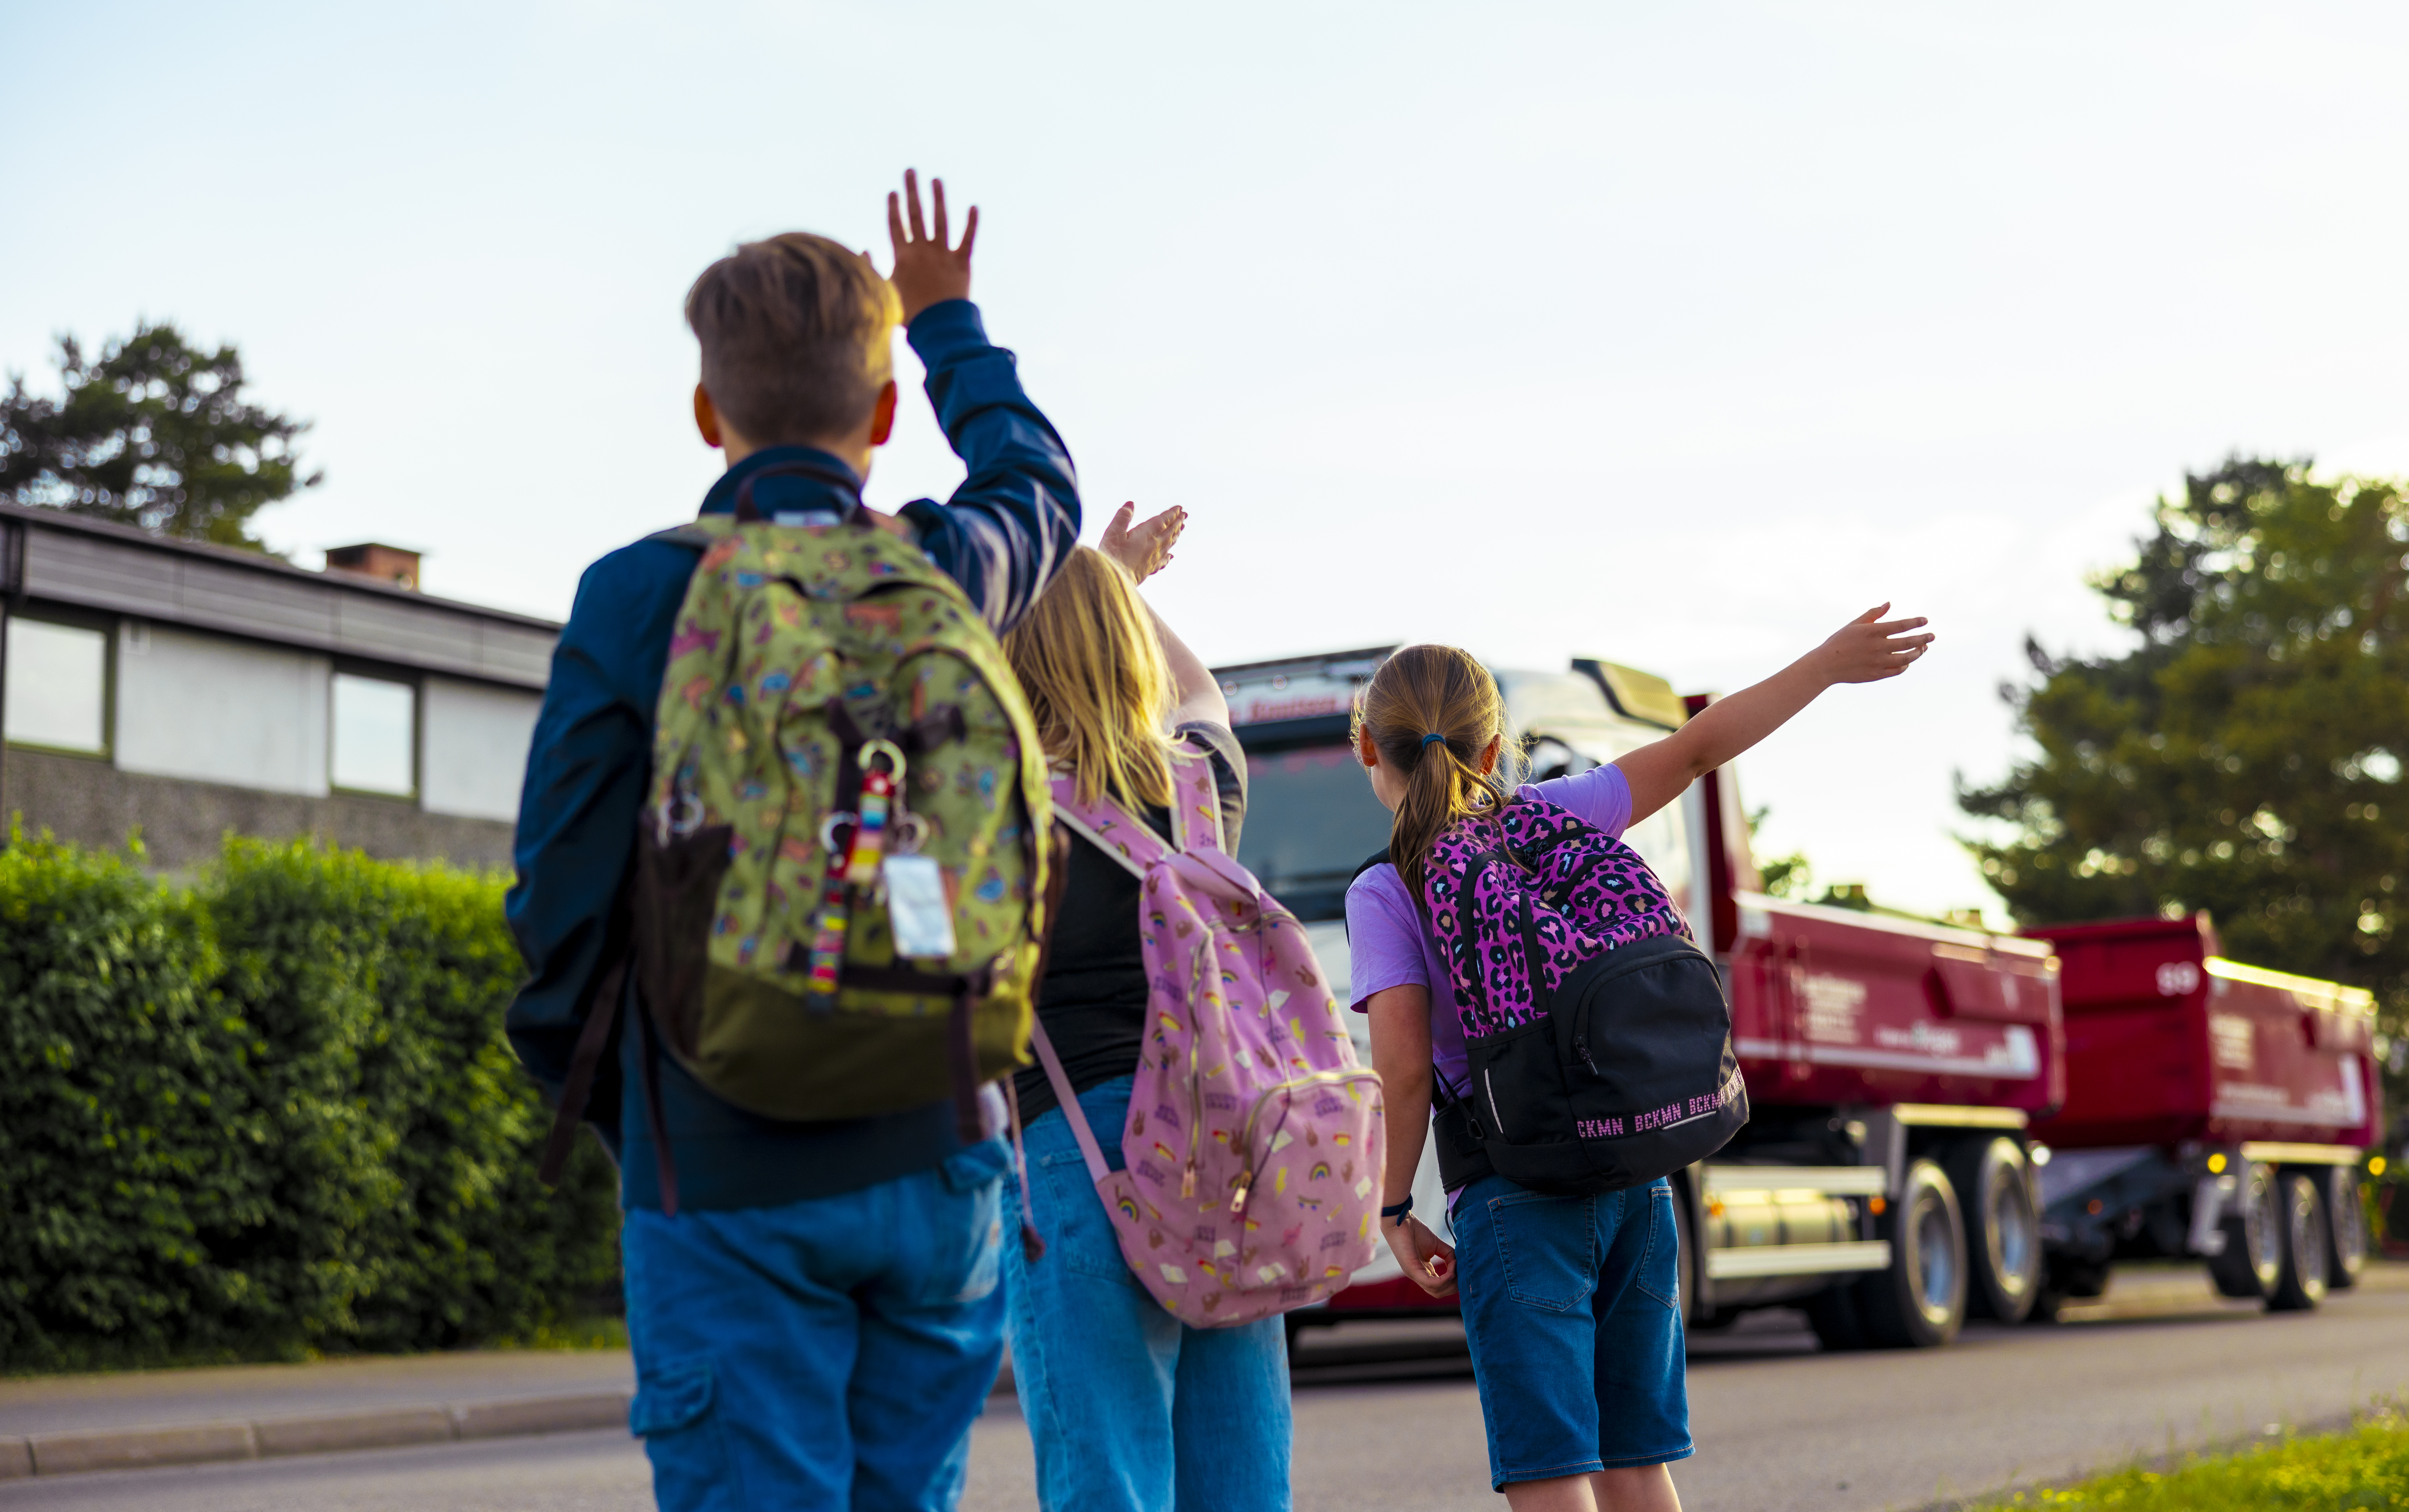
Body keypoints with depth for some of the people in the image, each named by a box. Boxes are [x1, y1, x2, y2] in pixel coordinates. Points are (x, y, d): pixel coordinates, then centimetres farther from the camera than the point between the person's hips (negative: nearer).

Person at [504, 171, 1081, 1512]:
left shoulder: (639, 595, -8)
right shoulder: (948, 575, 2)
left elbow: (568, 888, -5)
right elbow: (1041, 484, 27)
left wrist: (608, 1100, 12)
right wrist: (948, 322, 42)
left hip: (729, 1169, -3)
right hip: (936, 1160, 3)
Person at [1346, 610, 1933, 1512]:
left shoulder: (1385, 894, -6)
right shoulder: (1550, 818, 5)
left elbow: (1404, 1064, -14)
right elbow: (1697, 747, 9)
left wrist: (1396, 1211, -3)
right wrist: (1829, 664, 18)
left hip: (1517, 1199, -5)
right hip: (1635, 1182, 5)